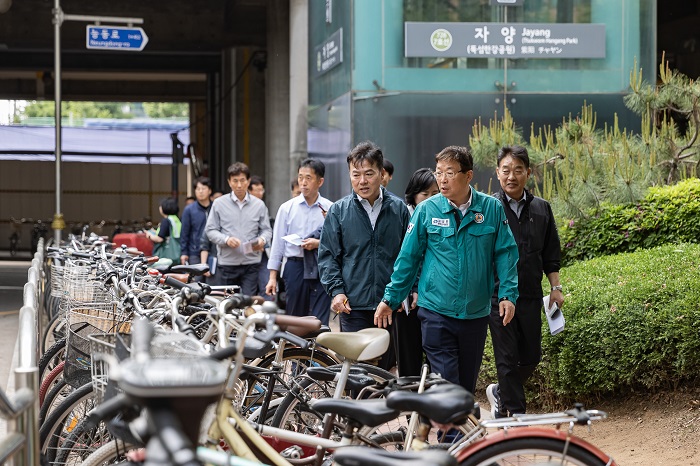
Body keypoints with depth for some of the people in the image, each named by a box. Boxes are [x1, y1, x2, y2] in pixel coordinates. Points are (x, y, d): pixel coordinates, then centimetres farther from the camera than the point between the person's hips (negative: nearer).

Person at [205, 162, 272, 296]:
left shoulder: (259, 205, 8)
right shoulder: (219, 204, 4)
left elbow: (266, 230, 10)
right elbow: (210, 230, 3)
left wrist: (262, 240, -13)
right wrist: (226, 239, -15)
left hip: (251, 264, 0)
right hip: (227, 263, 0)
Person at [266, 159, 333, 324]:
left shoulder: (330, 209, 3)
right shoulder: (287, 208, 5)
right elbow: (277, 243, 6)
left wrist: (319, 243, -14)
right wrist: (273, 277, 3)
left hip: (322, 269, -1)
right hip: (295, 266, 1)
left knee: (320, 322, -9)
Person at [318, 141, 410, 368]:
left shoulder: (398, 209, 6)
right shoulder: (338, 211, 4)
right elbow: (327, 255, 5)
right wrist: (336, 290, -7)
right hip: (353, 306, -1)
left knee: (385, 367, 7)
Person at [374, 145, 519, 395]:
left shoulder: (492, 208, 0)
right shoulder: (427, 210, -2)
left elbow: (505, 253, 4)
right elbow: (408, 257, 3)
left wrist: (508, 294, -6)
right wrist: (390, 299, 4)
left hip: (476, 313, 2)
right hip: (436, 311, -2)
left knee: (467, 384, 12)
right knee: (446, 382, -8)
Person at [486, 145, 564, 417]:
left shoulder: (541, 209, 8)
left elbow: (551, 255, 16)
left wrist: (555, 288, 10)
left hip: (531, 296, 4)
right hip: (498, 295, -4)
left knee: (531, 357, 9)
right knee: (508, 359, -2)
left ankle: (499, 393, 33)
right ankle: (517, 416, 5)